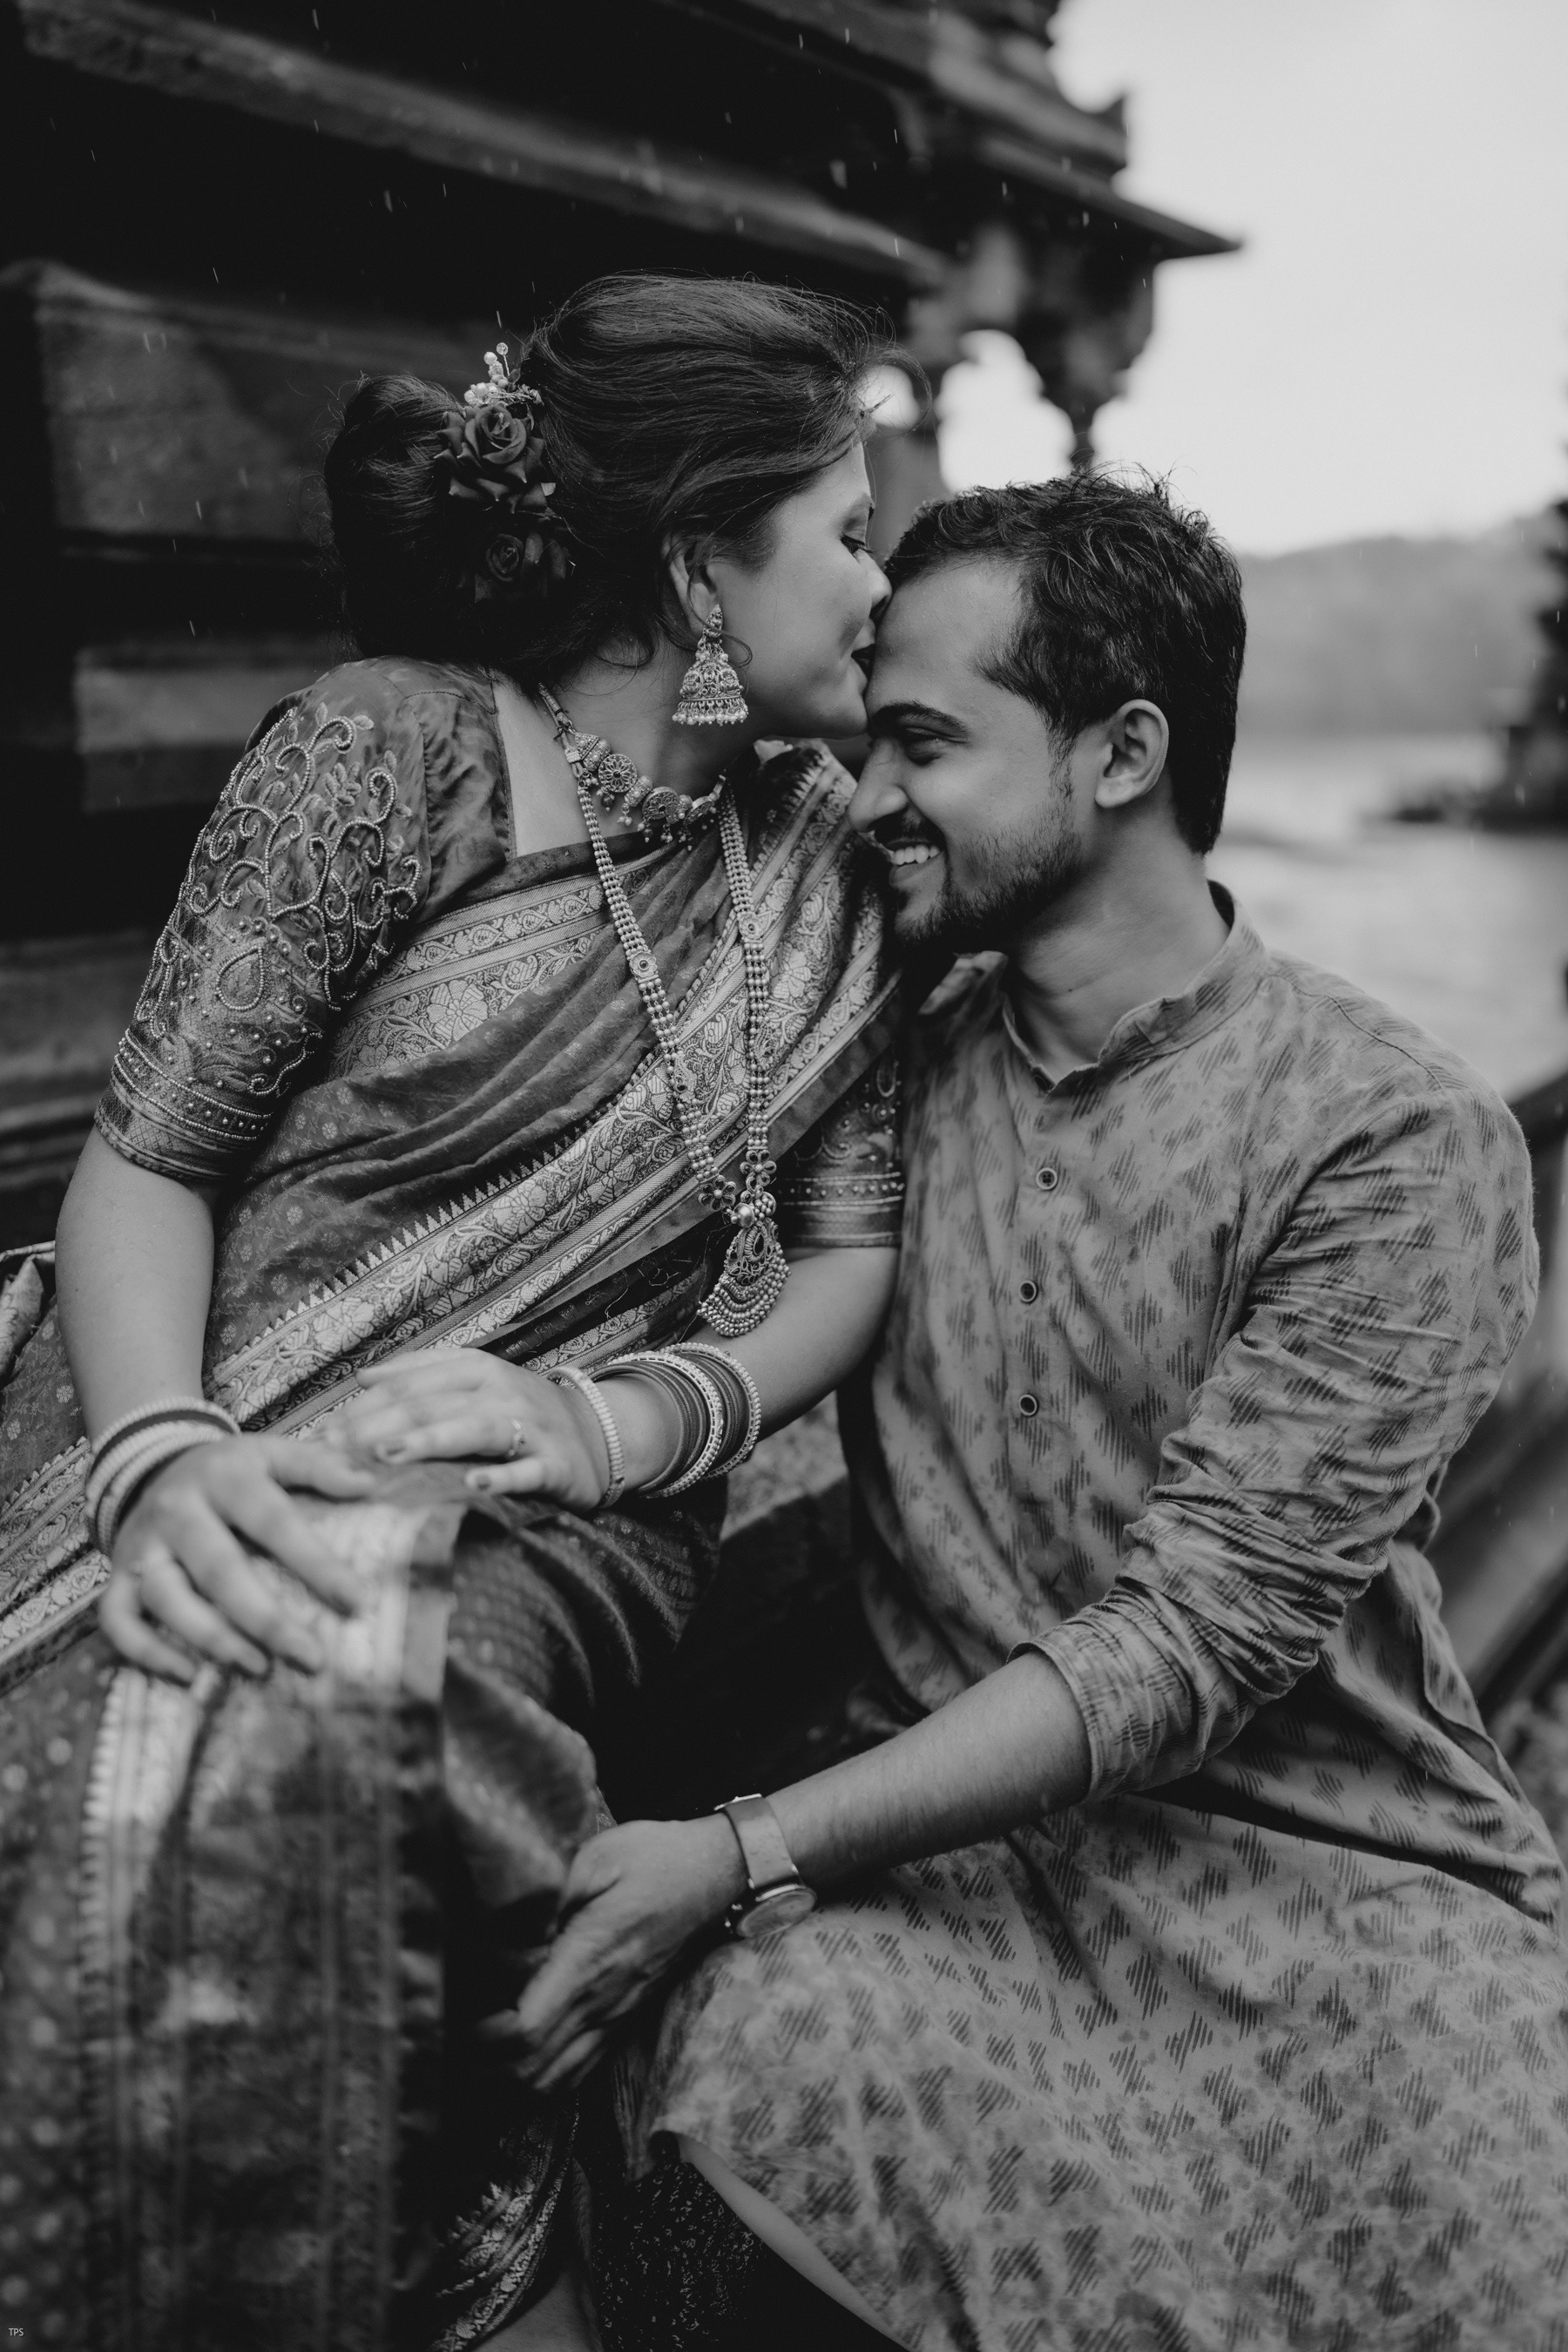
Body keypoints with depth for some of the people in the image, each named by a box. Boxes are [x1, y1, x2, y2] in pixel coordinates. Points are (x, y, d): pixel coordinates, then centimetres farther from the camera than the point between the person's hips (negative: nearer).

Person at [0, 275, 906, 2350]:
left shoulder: (822, 860, 9)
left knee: (292, 1745, -31)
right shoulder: (400, 746, -5)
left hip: (558, 1504, 1)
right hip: (227, 1450, -1)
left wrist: (622, 1417, -12)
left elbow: (852, 1256, 7)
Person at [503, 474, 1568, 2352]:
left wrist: (745, 1855, -22)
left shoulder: (1396, 1143, -10)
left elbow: (1192, 1636, -16)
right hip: (939, 1843, 2)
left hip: (1328, 1864, -1)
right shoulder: (894, 1064, 4)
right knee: (746, 2087, -28)